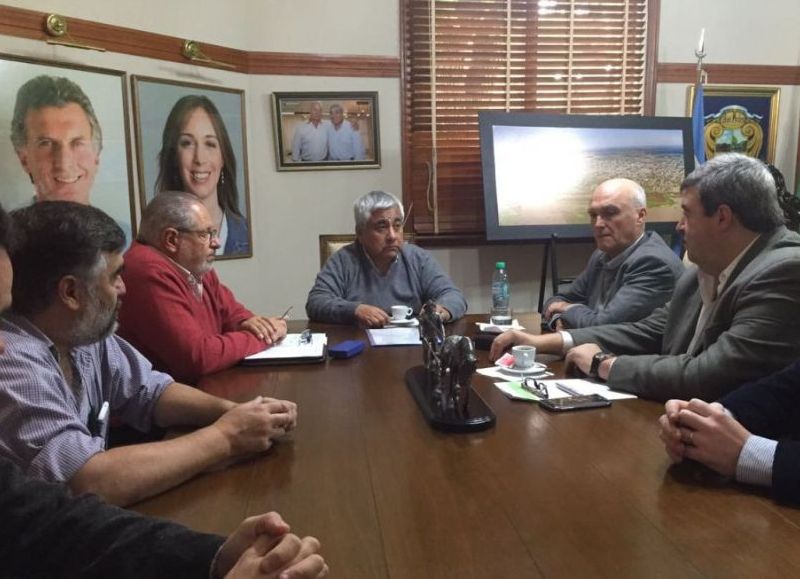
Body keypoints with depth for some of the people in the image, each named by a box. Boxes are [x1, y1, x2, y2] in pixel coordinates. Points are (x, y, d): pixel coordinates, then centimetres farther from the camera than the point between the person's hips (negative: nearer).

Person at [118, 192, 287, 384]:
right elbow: (198, 356, -25)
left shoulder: (195, 266, 6)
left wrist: (247, 324, -5)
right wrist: (260, 337, -12)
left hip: (208, 384, 8)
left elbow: (231, 311, 18)